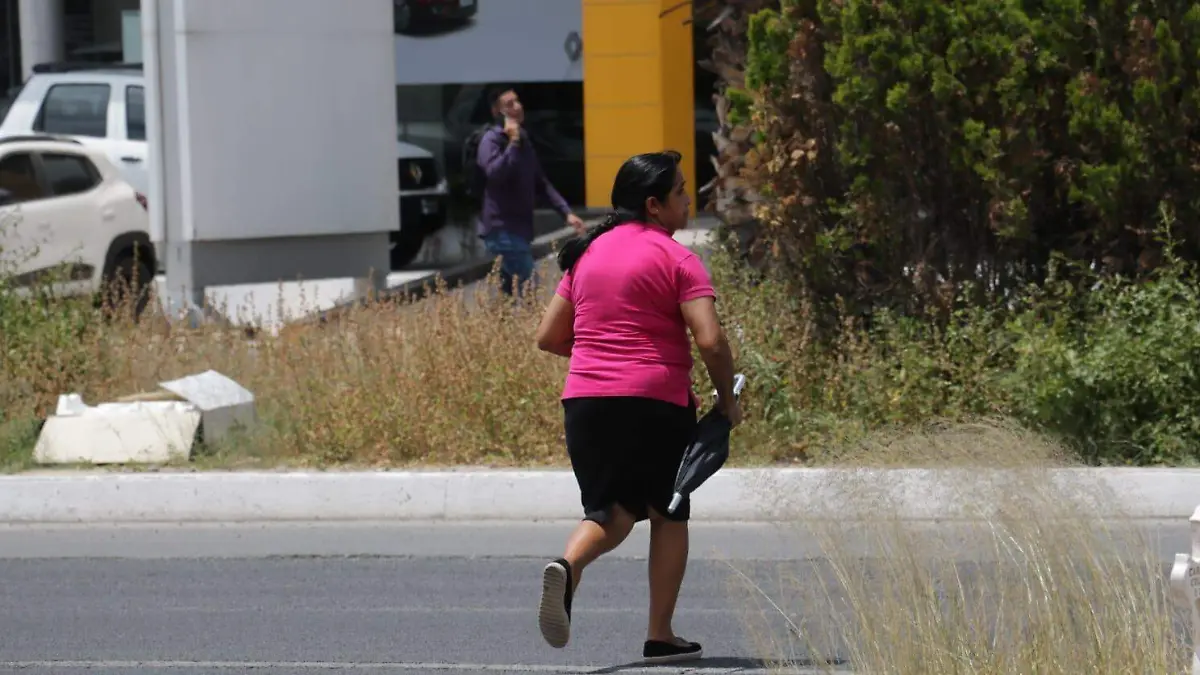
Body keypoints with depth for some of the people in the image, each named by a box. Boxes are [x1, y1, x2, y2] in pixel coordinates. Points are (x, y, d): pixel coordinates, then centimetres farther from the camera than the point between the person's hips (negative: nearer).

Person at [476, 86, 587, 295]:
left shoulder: (524, 141, 16)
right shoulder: (491, 140, -9)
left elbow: (540, 183, 22)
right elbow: (495, 174, -28)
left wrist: (566, 212, 14)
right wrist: (512, 143, -23)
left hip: (520, 230, 9)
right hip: (502, 231, -9)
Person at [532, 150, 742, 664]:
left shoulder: (587, 254, 12)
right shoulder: (675, 258, -6)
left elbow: (548, 337, 15)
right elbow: (711, 340, -16)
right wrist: (728, 399, -1)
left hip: (584, 400, 5)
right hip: (656, 403, -5)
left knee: (611, 511, 13)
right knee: (668, 514, 12)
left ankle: (568, 565, -21)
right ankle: (660, 636, 13)